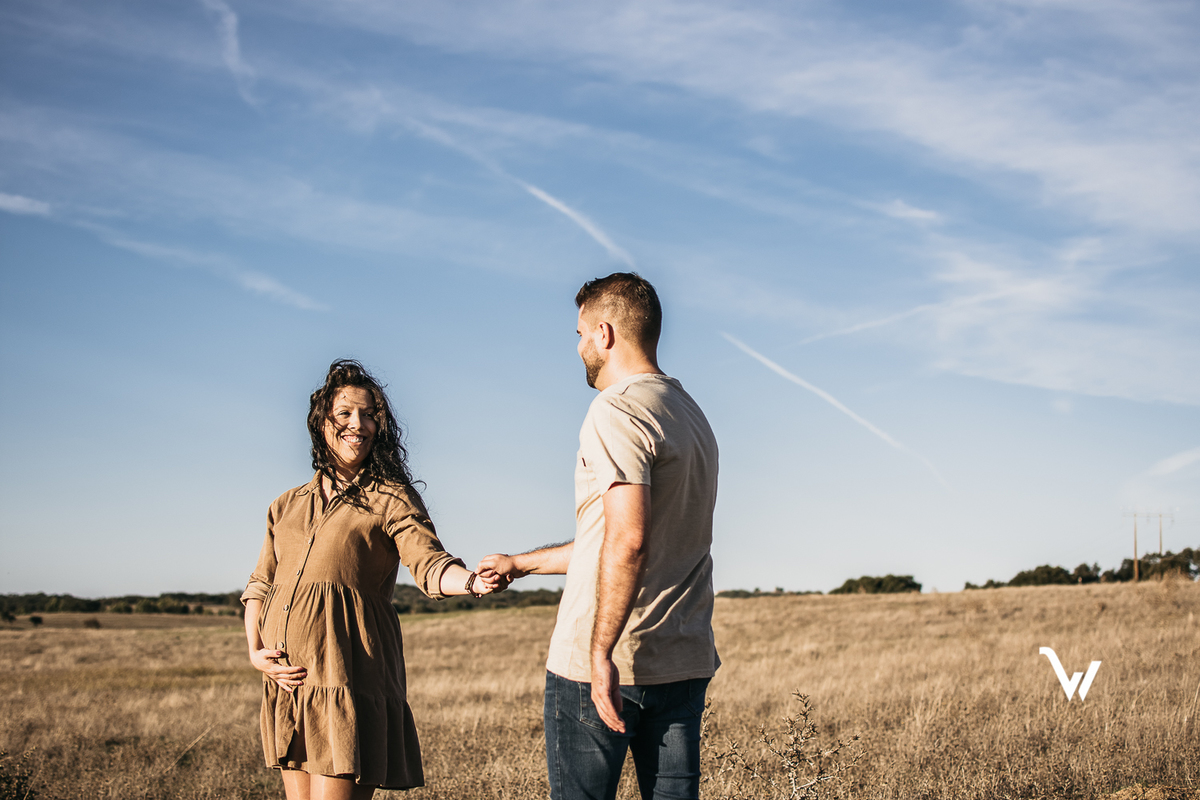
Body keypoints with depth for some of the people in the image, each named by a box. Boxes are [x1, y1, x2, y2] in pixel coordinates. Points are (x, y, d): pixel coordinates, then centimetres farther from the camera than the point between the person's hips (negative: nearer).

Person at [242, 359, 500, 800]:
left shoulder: (390, 499, 4)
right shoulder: (287, 505, 19)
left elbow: (429, 564, -11)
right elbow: (260, 585, 22)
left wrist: (473, 581, -32)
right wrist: (255, 652, 6)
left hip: (348, 674, -5)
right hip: (286, 679, 5)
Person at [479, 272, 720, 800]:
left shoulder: (617, 410, -11)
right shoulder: (691, 414, 18)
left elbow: (628, 542, -24)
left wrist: (601, 653, -24)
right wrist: (521, 564, 32)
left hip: (602, 665, -8)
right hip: (685, 663, 8)